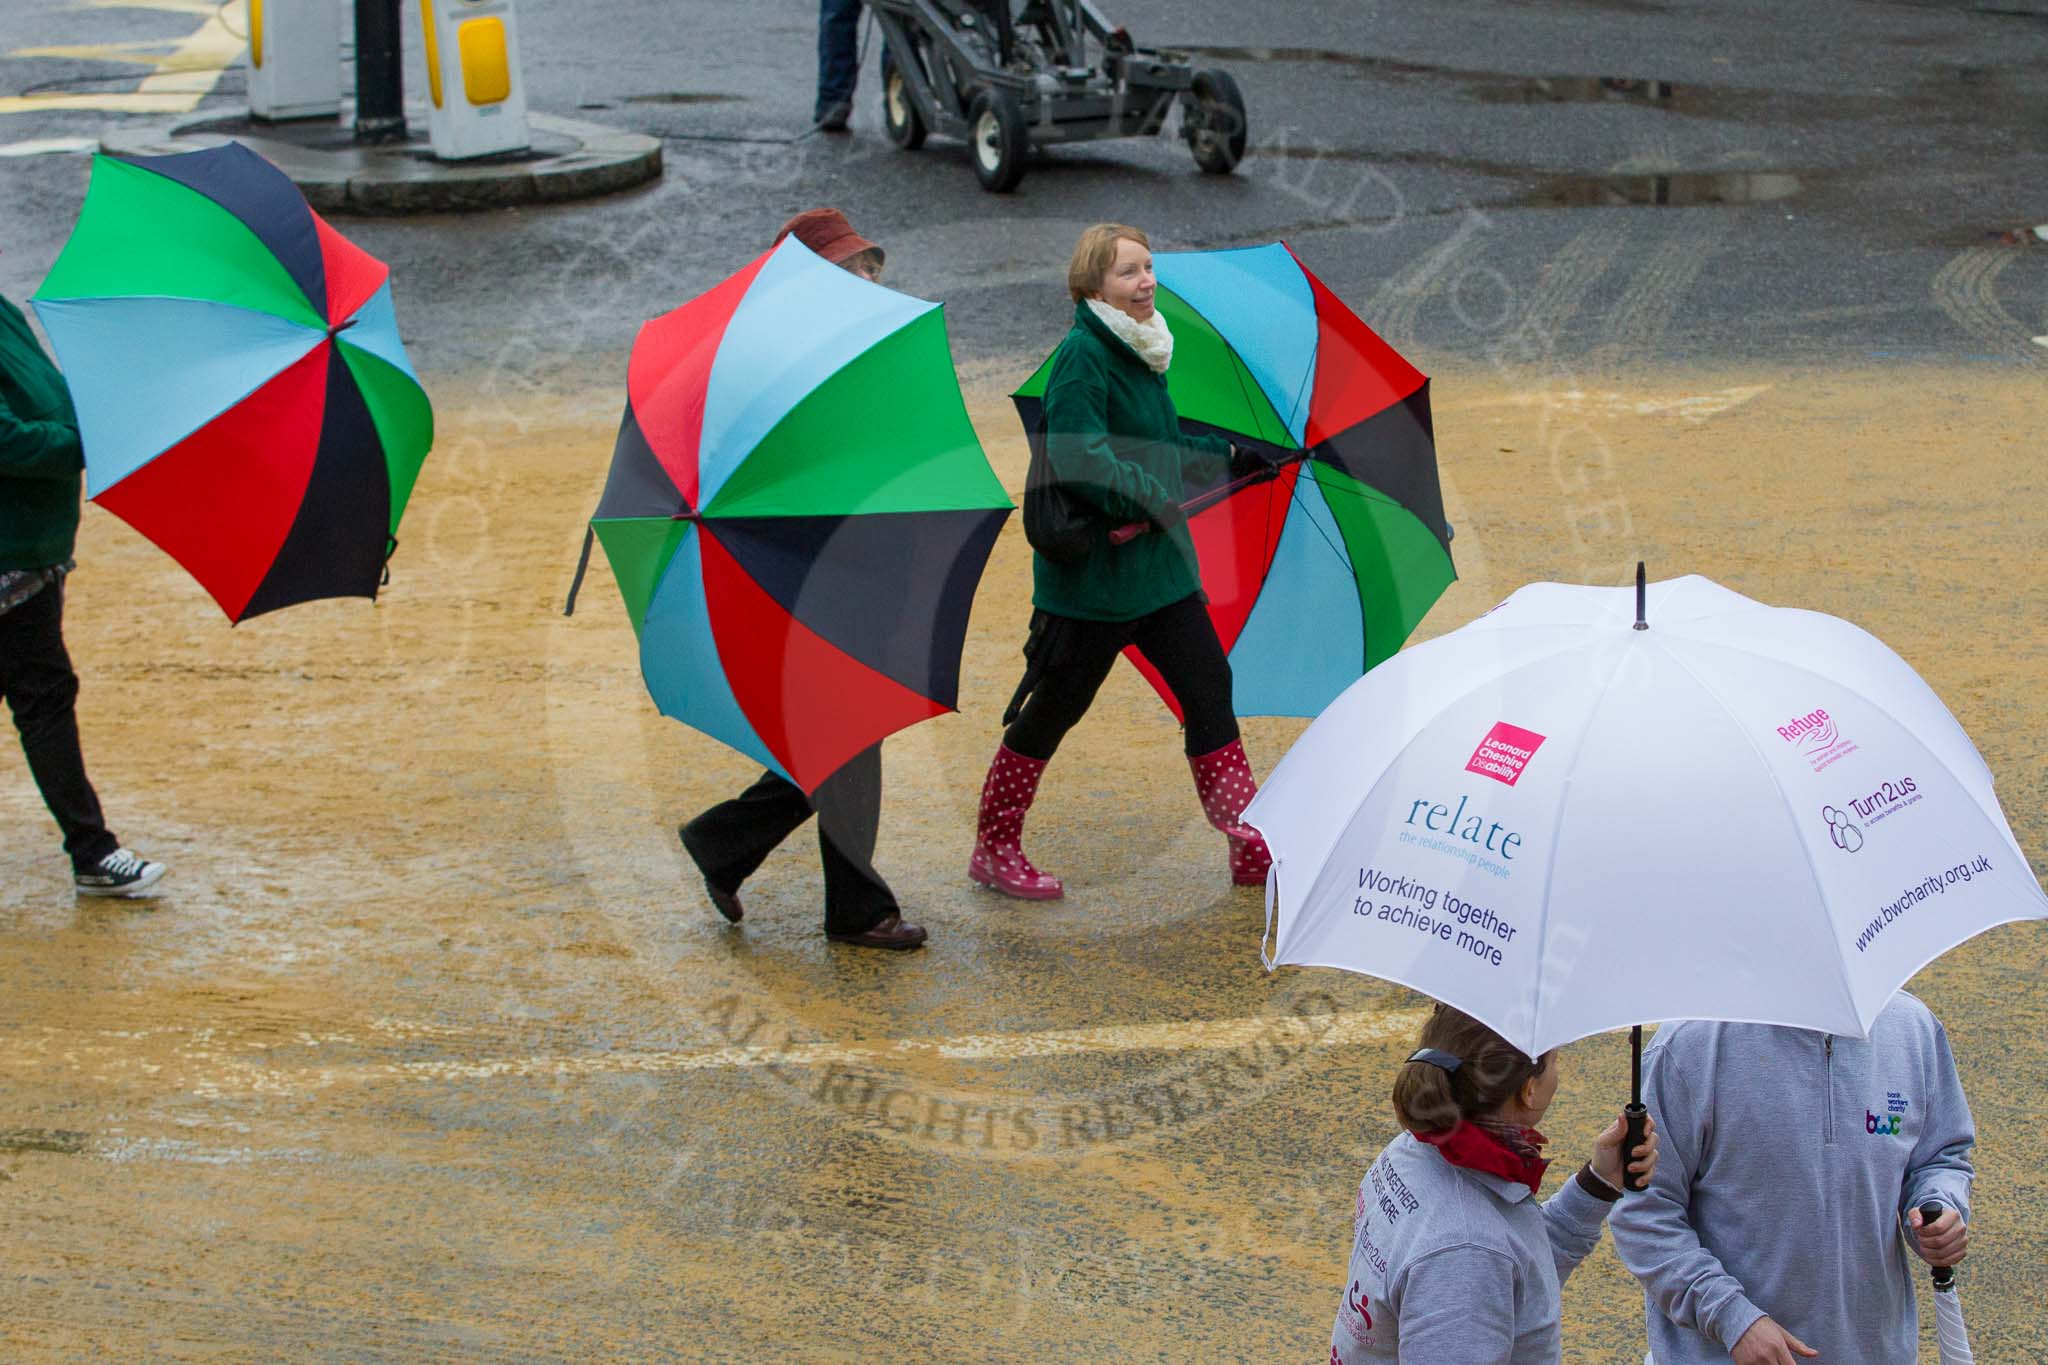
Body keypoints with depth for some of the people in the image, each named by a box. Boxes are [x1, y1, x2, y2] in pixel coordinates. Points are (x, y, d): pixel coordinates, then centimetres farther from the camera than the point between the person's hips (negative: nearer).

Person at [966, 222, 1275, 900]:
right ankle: (994, 849, 17)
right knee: (1055, 707, 2)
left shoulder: (1142, 351, 11)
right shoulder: (1082, 356, -17)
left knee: (1208, 685, 6)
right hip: (1091, 570, -8)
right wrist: (1155, 500, -22)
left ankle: (1251, 848, 13)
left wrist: (1226, 453, 17)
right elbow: (1080, 458, -27)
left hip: (1158, 564, 8)